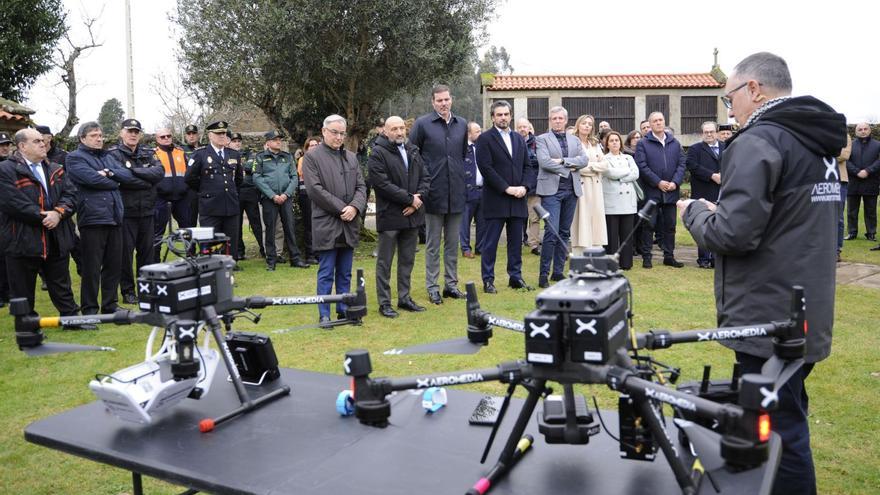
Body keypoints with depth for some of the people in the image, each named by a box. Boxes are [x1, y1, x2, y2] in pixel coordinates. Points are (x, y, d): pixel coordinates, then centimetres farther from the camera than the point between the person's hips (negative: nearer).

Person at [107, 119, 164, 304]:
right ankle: (128, 291, 13)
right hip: (126, 211, -4)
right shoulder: (113, 154, -4)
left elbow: (160, 172, -7)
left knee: (147, 250, 11)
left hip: (147, 212, 4)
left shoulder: (148, 153, 11)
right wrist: (148, 181, -10)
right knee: (126, 252, 2)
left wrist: (134, 171, -15)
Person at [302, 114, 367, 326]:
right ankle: (324, 314, 7)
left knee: (345, 273, 12)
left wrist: (355, 207, -8)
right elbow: (315, 189, -11)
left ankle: (344, 310, 21)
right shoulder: (312, 157, -2)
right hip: (326, 224, -5)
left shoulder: (351, 157, 15)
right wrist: (341, 208, -12)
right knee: (326, 274, -1)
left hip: (350, 224, 5)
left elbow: (361, 186, 11)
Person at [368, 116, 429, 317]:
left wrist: (418, 197, -7)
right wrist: (410, 199, -15)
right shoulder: (377, 154, -8)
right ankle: (384, 303, 9)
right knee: (384, 261, 2)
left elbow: (425, 177, 12)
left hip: (412, 215, 7)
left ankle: (404, 298, 24)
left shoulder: (413, 151, 14)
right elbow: (383, 184, -17)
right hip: (390, 216, -6)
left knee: (407, 260, 13)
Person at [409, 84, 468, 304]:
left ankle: (451, 284, 22)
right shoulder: (422, 124, -5)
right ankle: (432, 286, 14)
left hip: (456, 194, 4)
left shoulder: (462, 124, 8)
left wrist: (459, 176, 14)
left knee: (453, 243, 12)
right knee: (433, 244, 5)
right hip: (434, 194, -4)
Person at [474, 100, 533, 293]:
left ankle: (515, 277, 19)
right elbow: (486, 168, -11)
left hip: (517, 199, 5)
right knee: (490, 242, 0)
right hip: (495, 200, -5)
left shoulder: (519, 139, 16)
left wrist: (525, 186, -5)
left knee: (516, 241, 10)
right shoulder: (485, 139, -3)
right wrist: (507, 188, -15)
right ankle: (488, 280, 7)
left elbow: (527, 166, 13)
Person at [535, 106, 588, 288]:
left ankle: (558, 271, 16)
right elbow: (544, 161, -12)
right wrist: (567, 169, -8)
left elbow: (584, 160, 1)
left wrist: (562, 161, -11)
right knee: (551, 231, -13)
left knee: (564, 232, 8)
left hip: (571, 190, 5)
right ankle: (544, 274, -8)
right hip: (552, 189, -5)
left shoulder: (575, 140, 16)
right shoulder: (542, 139, 3)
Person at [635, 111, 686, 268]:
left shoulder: (675, 143, 10)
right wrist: (658, 182, -15)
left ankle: (669, 256, 18)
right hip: (651, 191, -4)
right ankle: (646, 257, 8)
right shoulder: (643, 144, -1)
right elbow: (642, 166, -10)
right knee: (649, 225, 1)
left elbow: (681, 164, 6)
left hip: (671, 191, 4)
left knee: (670, 225, 9)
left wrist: (675, 182, -9)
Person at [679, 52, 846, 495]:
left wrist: (695, 212, -4)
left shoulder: (759, 141, -17)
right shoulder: (819, 141, 12)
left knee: (779, 435, 0)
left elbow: (732, 235, -24)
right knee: (788, 425, 22)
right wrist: (723, 210, 14)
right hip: (807, 315, 10)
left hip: (770, 320, -10)